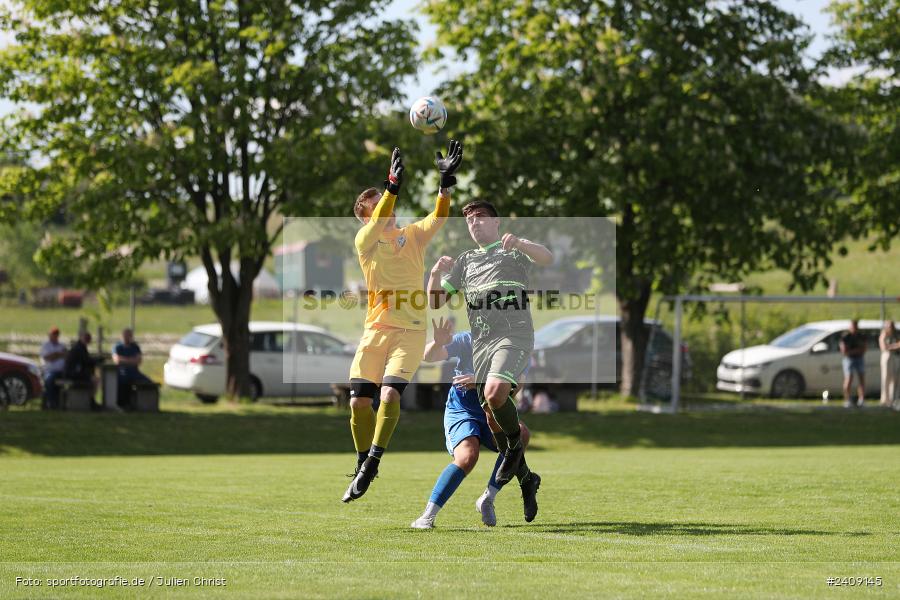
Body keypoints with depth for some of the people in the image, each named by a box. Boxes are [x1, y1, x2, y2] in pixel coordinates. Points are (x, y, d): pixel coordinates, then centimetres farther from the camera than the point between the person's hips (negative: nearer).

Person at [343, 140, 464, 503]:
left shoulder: (412, 236, 7)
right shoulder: (364, 240, 0)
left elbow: (438, 219, -8)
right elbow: (379, 223, -21)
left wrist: (446, 184, -24)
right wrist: (393, 186, -34)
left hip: (409, 331, 0)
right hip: (375, 330, 0)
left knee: (389, 394, -18)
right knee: (359, 401, -3)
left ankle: (373, 461, -7)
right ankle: (363, 465, 16)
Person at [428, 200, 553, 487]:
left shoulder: (513, 249, 11)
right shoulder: (465, 260, 24)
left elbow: (547, 258, -10)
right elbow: (435, 301, 20)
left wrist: (519, 243, -29)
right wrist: (436, 274, -1)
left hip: (513, 334, -5)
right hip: (480, 342, 5)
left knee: (495, 393, -28)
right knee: (491, 411, 2)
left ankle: (515, 442, -2)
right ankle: (516, 464, 20)